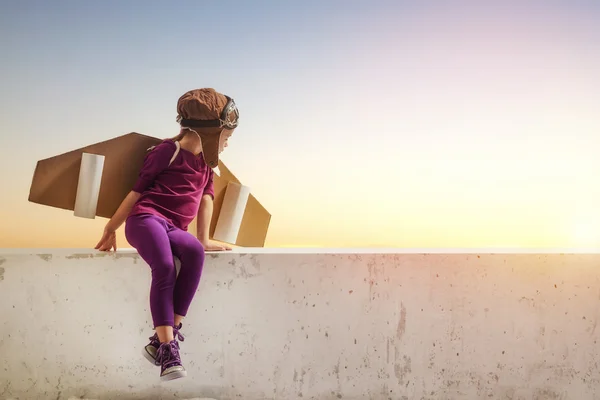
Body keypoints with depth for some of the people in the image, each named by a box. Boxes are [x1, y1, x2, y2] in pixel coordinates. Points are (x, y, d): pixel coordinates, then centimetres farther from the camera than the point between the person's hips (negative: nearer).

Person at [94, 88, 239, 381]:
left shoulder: (206, 162, 21)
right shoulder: (166, 151, 1)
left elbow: (206, 197, 17)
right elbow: (137, 191, 4)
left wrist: (204, 240, 8)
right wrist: (111, 230, 7)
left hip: (173, 228, 5)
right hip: (145, 219, -5)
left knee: (194, 252, -32)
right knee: (165, 267, -35)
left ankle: (162, 339, -32)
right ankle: (167, 348, -39)